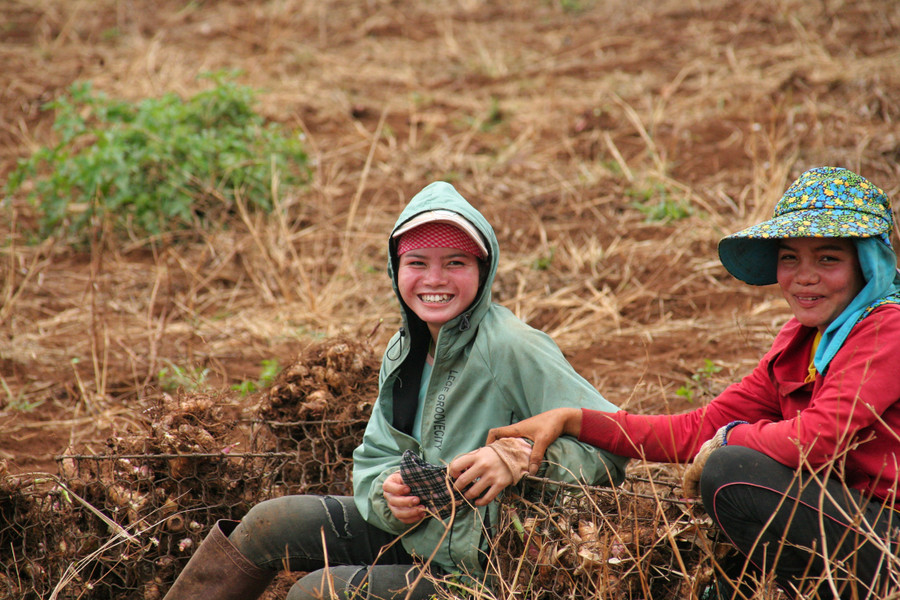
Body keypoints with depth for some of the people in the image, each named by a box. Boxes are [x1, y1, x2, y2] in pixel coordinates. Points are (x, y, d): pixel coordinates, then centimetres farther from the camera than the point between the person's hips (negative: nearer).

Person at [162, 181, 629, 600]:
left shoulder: (511, 349, -23)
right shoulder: (403, 351, 1)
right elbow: (373, 460, 8)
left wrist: (519, 457, -40)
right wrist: (390, 495, -15)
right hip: (413, 533, 8)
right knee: (269, 522, 6)